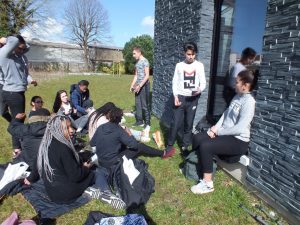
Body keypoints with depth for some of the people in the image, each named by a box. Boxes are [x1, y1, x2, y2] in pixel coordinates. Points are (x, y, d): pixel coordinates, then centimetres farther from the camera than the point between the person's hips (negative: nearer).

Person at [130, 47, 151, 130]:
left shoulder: (145, 61, -10)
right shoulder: (137, 62, 15)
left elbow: (147, 76, -15)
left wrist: (140, 86, -19)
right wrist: (132, 85, 14)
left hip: (144, 85, -8)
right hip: (138, 85, 8)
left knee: (145, 105, -4)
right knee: (138, 104, 10)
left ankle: (147, 123, 5)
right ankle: (139, 121, 21)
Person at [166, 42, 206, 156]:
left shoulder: (199, 65, 5)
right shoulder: (179, 65, 4)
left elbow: (203, 82, 2)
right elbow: (174, 82, 4)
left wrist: (200, 89, -20)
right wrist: (175, 96, -9)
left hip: (193, 98, 1)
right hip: (180, 97, -1)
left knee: (189, 124, 7)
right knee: (176, 123, -2)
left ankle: (185, 146, 20)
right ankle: (169, 145, 15)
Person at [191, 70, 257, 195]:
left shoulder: (249, 102, -20)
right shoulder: (237, 97, 9)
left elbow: (239, 129, -25)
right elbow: (226, 113, 13)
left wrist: (218, 131, -15)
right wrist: (216, 127, -2)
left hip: (238, 141, -9)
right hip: (225, 133, 9)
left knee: (205, 146, -25)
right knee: (197, 138, 0)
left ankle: (207, 183, -10)